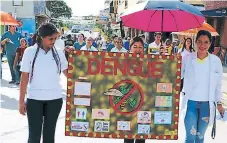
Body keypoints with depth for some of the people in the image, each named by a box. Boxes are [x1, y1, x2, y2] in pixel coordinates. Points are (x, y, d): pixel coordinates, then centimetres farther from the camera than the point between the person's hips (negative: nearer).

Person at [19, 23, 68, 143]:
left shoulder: (58, 53, 1)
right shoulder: (30, 52, -5)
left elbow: (68, 73, 3)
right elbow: (24, 78, -3)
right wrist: (21, 101, -2)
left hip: (55, 99, 2)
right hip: (34, 99, -2)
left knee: (49, 132, 13)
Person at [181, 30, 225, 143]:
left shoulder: (216, 61, -2)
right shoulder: (187, 59, -5)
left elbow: (218, 84, 5)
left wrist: (219, 103, 5)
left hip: (207, 104, 1)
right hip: (191, 103, -1)